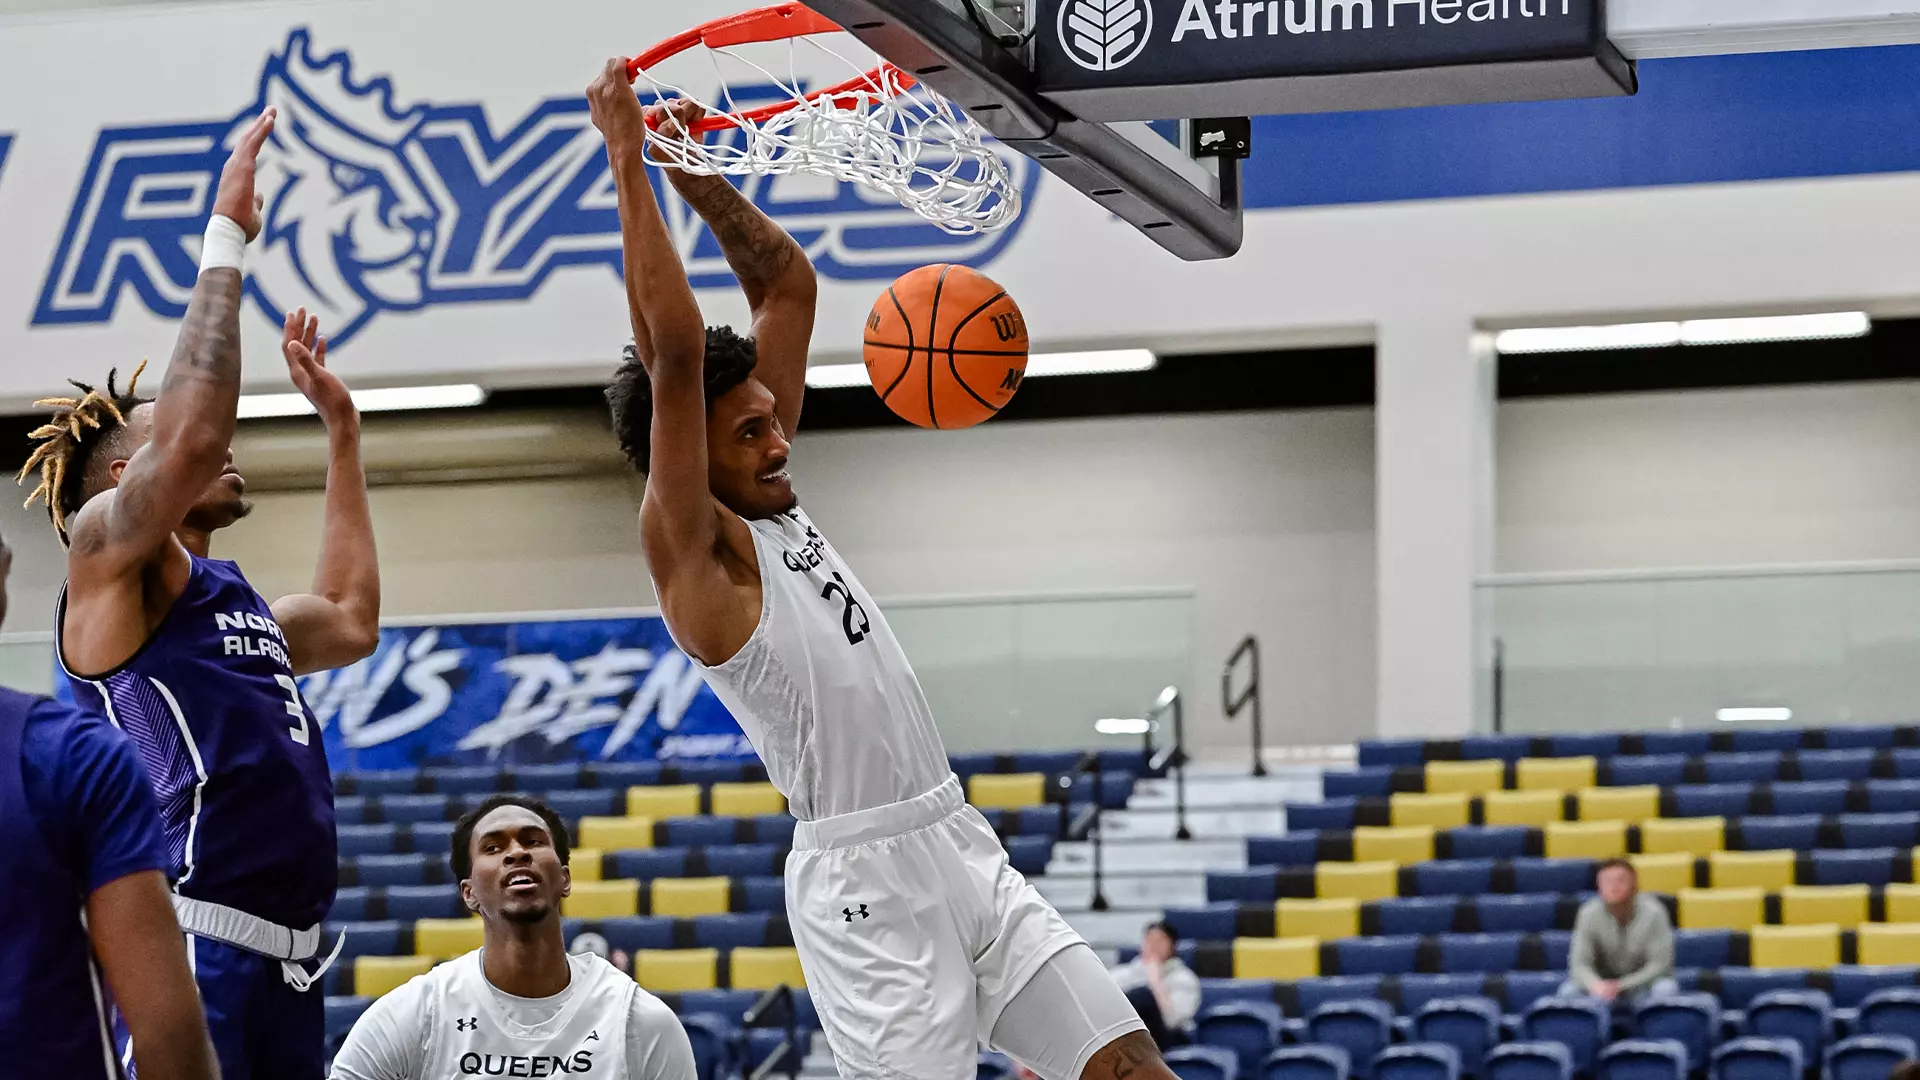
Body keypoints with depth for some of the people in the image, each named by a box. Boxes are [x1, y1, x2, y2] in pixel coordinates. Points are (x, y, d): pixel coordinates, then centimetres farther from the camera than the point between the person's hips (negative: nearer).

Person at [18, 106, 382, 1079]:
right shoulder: (106, 556, 0)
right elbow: (192, 433, -17)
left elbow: (350, 620, 41)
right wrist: (225, 238, -10)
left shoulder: (227, 598, 25)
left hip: (285, 961, 9)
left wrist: (340, 427, 42)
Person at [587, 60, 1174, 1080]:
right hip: (867, 885, -8)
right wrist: (629, 161, -18)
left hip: (964, 850, 8)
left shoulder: (770, 503, 14)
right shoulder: (691, 548, -7)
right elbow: (672, 350, -19)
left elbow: (786, 283, 18)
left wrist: (700, 174, 7)